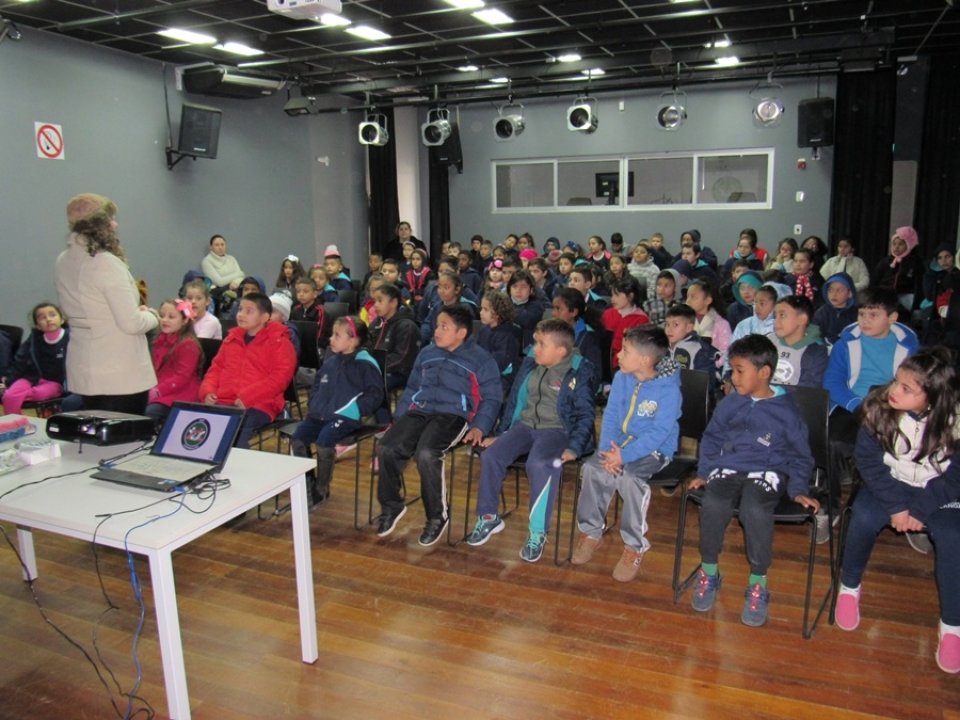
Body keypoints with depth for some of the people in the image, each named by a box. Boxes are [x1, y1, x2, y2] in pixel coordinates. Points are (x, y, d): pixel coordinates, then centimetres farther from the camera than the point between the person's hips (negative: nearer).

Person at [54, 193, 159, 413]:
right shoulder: (107, 263, -18)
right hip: (121, 376, -8)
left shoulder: (64, 262, 6)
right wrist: (152, 316, 0)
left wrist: (138, 310, 12)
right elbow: (132, 323, -20)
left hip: (83, 371, 8)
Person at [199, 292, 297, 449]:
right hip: (223, 402, 5)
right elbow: (216, 368, 25)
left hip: (258, 406, -5)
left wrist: (247, 397, -17)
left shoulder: (279, 342, 2)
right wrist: (208, 391, 4)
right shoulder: (231, 339, 23)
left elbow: (279, 377, -9)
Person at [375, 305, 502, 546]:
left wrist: (479, 427, -14)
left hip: (453, 415, -5)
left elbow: (491, 398, 1)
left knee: (426, 454, -33)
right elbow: (411, 388, 26)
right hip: (419, 411, 5)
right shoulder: (427, 354, 19)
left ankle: (437, 516, -11)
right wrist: (398, 419, 17)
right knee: (386, 448, -19)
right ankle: (392, 505, 5)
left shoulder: (480, 360, 3)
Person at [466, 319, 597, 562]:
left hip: (556, 430, -5)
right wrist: (500, 434, 16)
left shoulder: (578, 372, -8)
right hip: (525, 425, 6)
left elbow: (586, 414, -7)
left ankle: (537, 532, -17)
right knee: (490, 455, -17)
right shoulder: (530, 364, 9)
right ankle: (488, 517, 3)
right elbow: (513, 400, 16)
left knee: (539, 465, -34)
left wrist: (574, 448, -17)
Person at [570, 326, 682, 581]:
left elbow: (658, 433, -23)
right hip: (620, 443, 6)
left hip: (654, 449, -5)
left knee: (629, 478, -33)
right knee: (592, 468, -20)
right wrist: (607, 449, -16)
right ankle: (591, 532, 2)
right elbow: (611, 416, 1)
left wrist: (624, 456, -29)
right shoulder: (622, 378, 0)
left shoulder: (669, 390, -19)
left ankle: (634, 547, -12)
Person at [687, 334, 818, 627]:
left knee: (755, 510, -34)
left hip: (767, 472, -2)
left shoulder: (785, 411, 1)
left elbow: (800, 456, 10)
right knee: (713, 504, -29)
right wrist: (703, 472, 7)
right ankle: (708, 572, -6)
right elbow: (711, 438, 19)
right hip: (727, 468, 3)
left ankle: (758, 584, -12)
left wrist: (799, 489, -2)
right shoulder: (729, 404, 9)